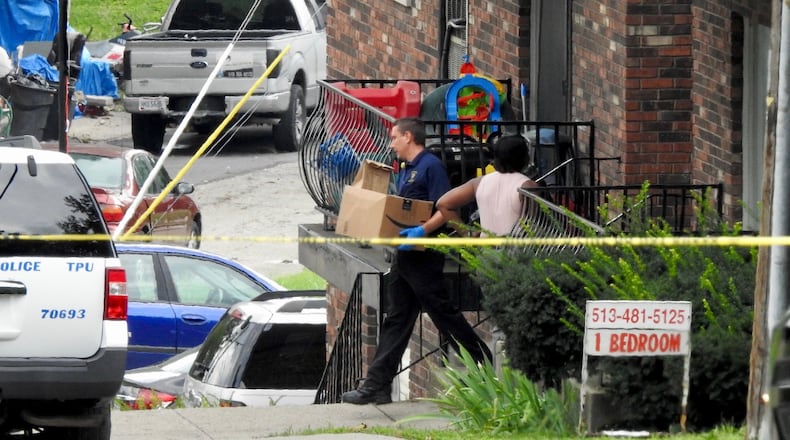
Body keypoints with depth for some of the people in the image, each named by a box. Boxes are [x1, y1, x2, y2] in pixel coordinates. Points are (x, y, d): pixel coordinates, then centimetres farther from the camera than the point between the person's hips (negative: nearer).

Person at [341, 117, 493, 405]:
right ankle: (377, 386, 7)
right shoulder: (404, 171, 19)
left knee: (443, 312, -3)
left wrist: (422, 230, -31)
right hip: (404, 254, 10)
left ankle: (483, 364, 8)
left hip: (424, 256, -10)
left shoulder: (431, 166, -12)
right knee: (396, 319, 8)